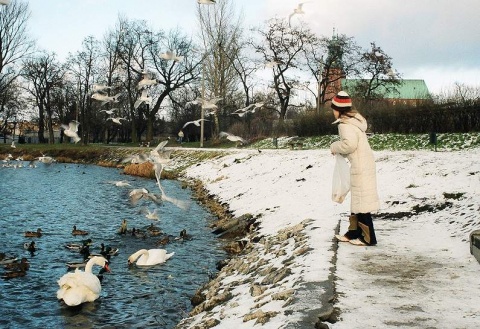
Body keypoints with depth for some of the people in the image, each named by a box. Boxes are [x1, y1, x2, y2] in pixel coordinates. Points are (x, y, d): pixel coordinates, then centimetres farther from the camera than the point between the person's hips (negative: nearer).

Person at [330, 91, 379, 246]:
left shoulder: (345, 124, -16)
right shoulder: (353, 119, 14)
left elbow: (349, 144, -27)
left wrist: (335, 147, -10)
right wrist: (340, 150, 8)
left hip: (360, 166, -10)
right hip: (363, 163, 10)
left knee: (361, 200, -4)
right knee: (357, 199, 16)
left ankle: (368, 238, 2)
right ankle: (353, 232, 26)